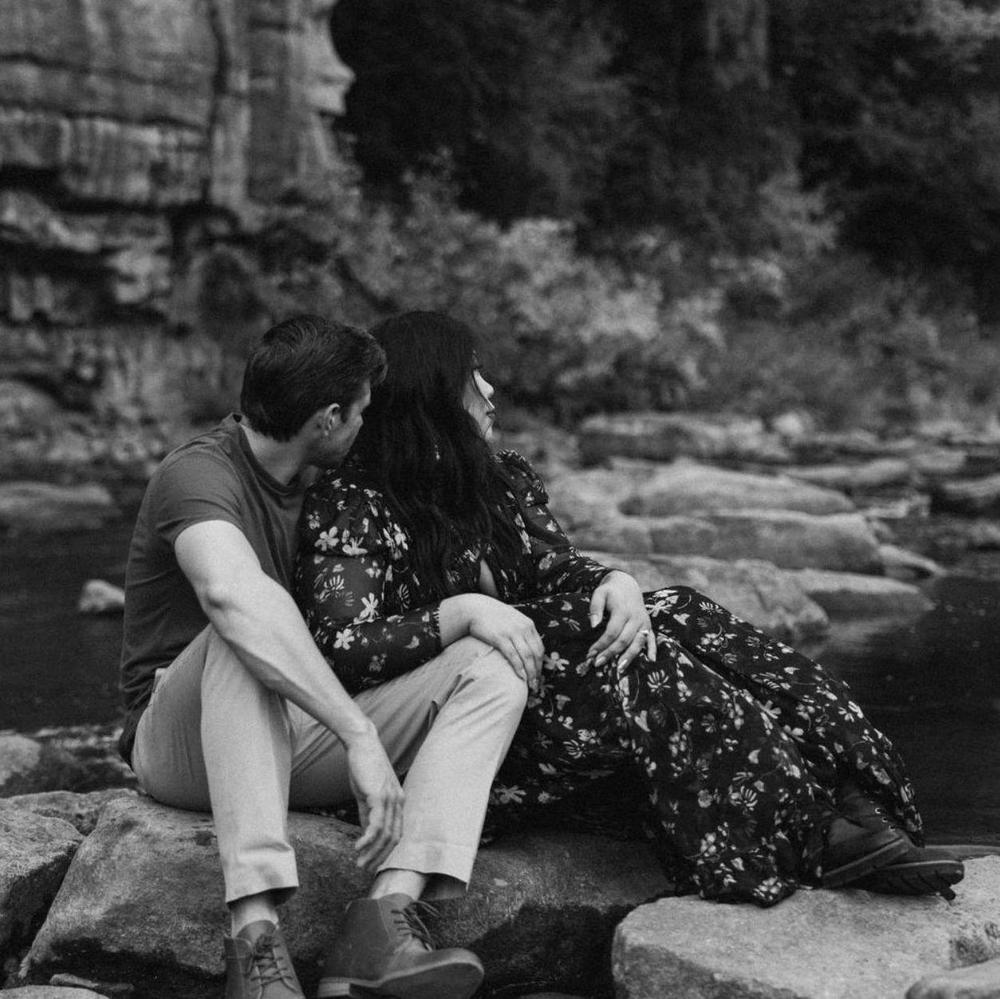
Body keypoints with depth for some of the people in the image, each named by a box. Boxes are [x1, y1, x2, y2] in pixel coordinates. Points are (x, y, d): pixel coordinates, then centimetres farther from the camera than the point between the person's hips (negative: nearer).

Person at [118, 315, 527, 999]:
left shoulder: (310, 481, 12)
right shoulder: (200, 474, -17)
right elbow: (233, 595, -39)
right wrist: (359, 735, -44)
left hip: (298, 736, 7)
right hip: (183, 749, -7)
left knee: (489, 668, -13)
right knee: (242, 634, -39)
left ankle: (389, 915, -34)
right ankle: (256, 937, -46)